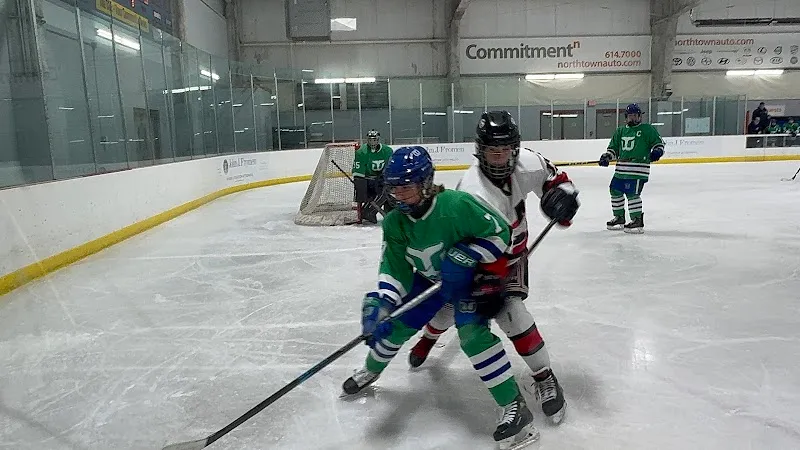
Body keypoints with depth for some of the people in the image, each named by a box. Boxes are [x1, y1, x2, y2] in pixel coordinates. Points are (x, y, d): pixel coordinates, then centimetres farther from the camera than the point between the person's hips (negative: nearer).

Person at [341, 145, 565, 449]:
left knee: (471, 330, -26)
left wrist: (464, 256, -37)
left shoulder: (457, 204, -34)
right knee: (396, 325, 6)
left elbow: (500, 234, -25)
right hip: (429, 278, 6)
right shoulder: (394, 223, -16)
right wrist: (380, 302, -30)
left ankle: (515, 406, -15)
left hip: (470, 275, -5)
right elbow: (395, 270, -14)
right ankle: (371, 369, 39)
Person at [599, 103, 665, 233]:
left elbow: (658, 142, 3)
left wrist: (657, 151, -18)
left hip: (639, 168, -7)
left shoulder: (647, 129, 3)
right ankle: (619, 218, 26)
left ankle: (637, 221, -10)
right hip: (621, 168, 7)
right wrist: (606, 157, 3)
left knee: (632, 193, -17)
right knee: (615, 191, 10)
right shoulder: (620, 131, 18)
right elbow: (613, 147, 21)